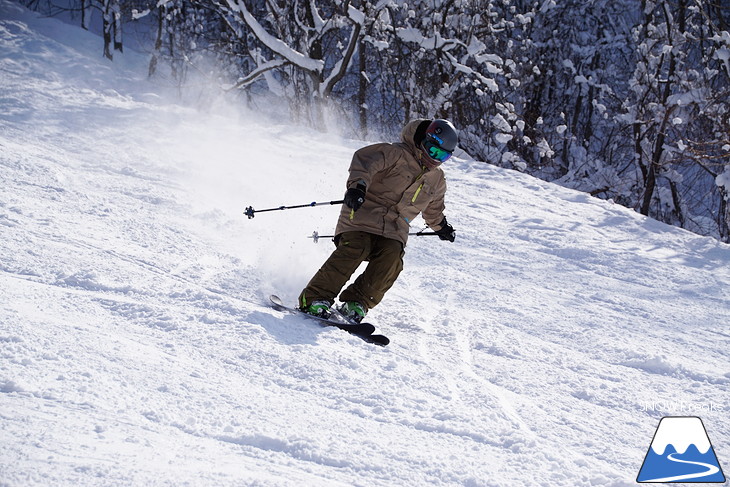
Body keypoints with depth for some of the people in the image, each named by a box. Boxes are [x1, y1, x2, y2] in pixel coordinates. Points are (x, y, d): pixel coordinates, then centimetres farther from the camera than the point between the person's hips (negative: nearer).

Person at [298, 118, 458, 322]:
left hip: (393, 230, 5)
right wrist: (358, 184, -35)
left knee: (391, 258, -24)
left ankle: (356, 305, -22)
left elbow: (433, 207, 39)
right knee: (354, 251, -27)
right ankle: (315, 298, -24)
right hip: (362, 216, -5)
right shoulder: (395, 154, -5)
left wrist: (441, 227, 49)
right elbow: (364, 161, -18)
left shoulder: (437, 180, 19)